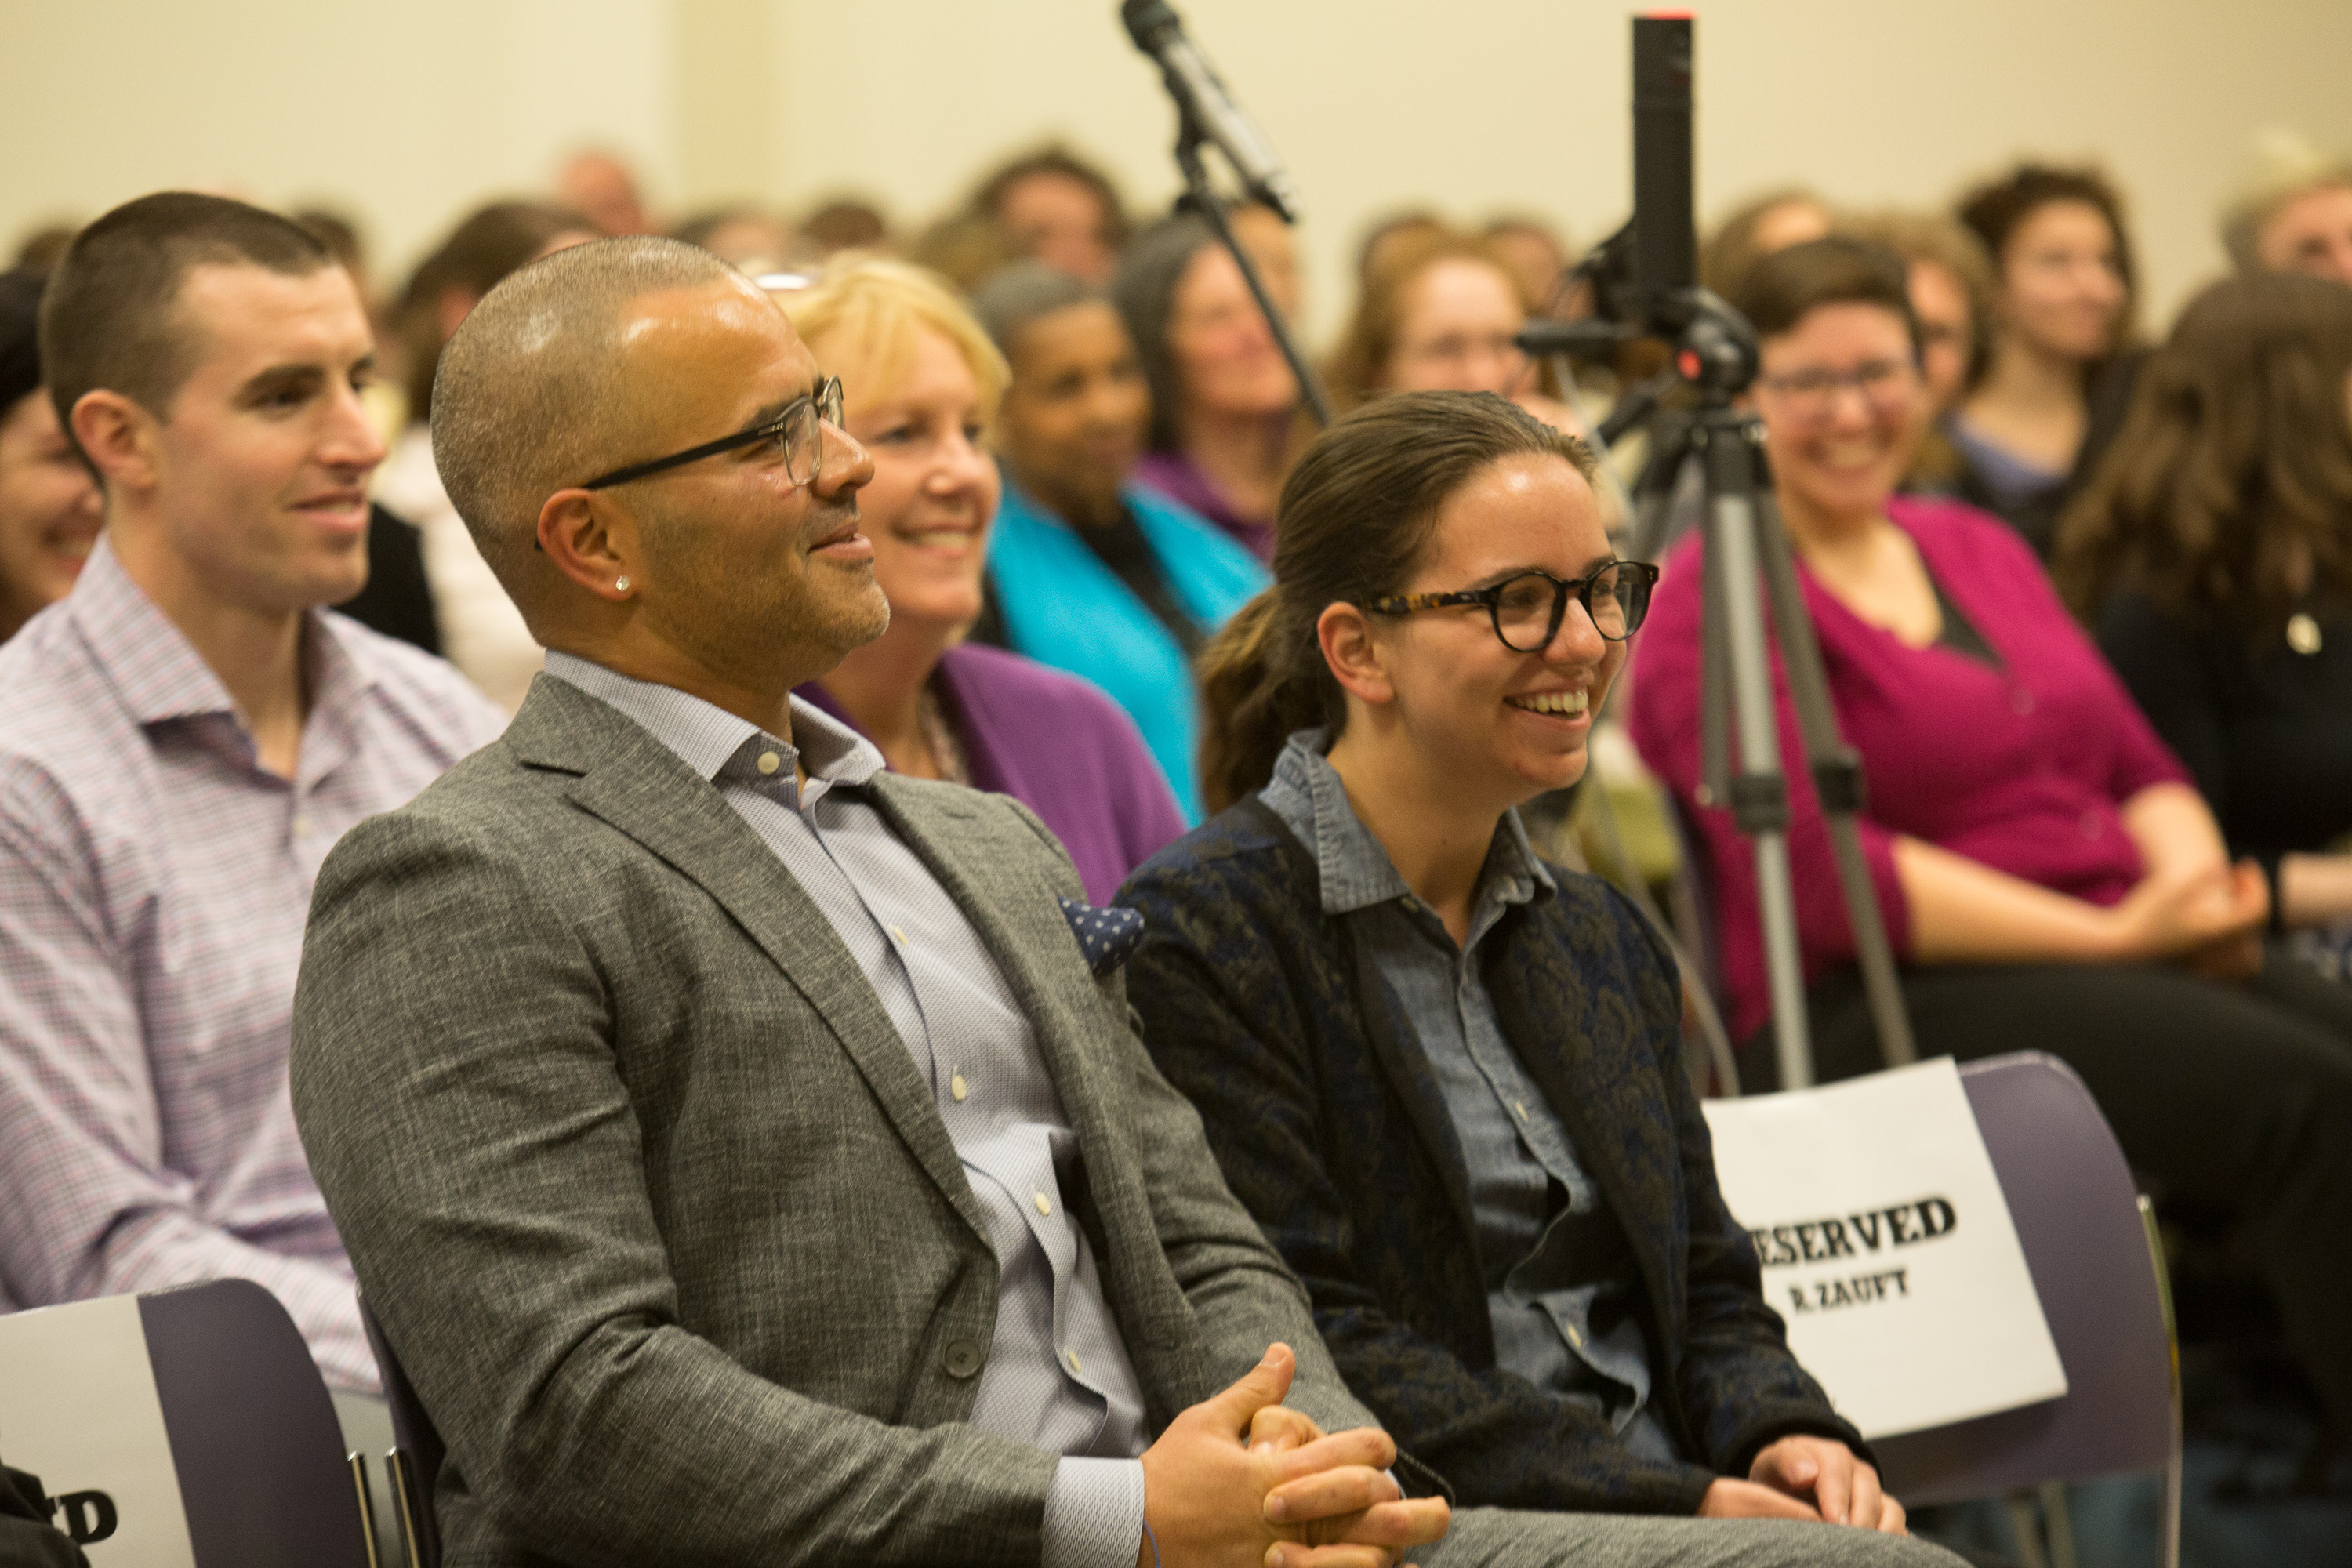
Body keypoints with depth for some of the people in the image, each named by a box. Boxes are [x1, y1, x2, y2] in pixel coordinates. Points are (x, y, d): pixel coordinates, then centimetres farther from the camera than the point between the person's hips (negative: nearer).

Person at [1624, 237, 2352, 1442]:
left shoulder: (1982, 551, 22)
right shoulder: (1708, 605, -2)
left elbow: (2140, 768, 21)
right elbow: (1823, 877, -12)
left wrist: (2195, 889, -3)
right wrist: (2109, 932, -14)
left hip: (2126, 965, 7)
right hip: (1877, 1010, -7)